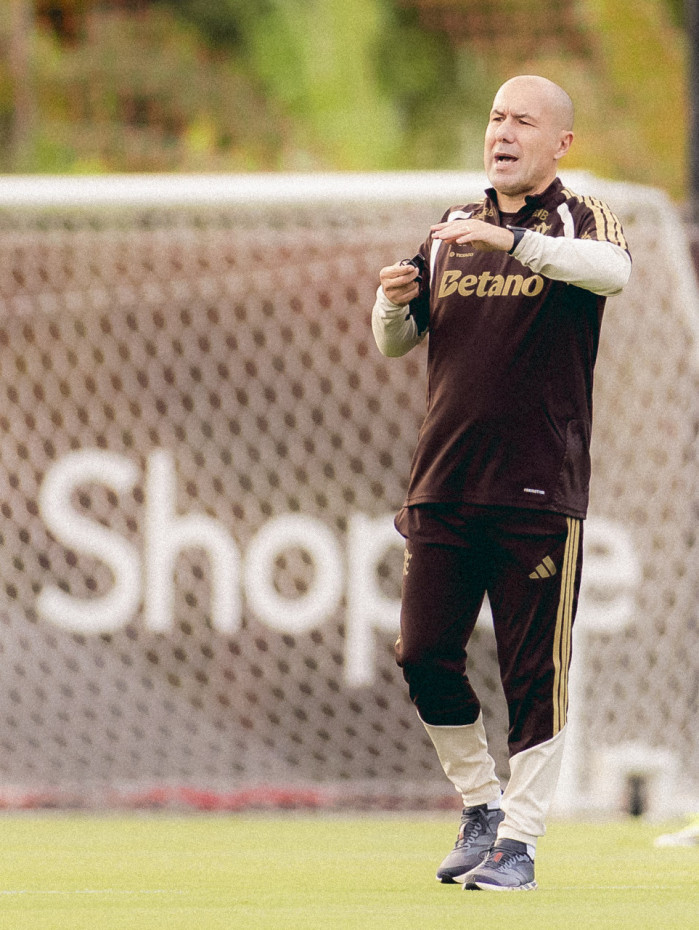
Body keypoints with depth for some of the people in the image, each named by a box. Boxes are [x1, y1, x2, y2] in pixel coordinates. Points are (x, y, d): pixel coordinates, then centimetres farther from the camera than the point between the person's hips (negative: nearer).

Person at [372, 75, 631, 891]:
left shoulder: (581, 220, 0)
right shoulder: (451, 233, 15)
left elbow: (613, 270, -25)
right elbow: (396, 343, 15)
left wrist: (511, 241, -37)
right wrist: (393, 301, -8)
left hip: (540, 489, -5)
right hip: (442, 486, 5)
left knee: (535, 673, -3)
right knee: (424, 656, 2)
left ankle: (519, 839, 3)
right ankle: (480, 808, 19)